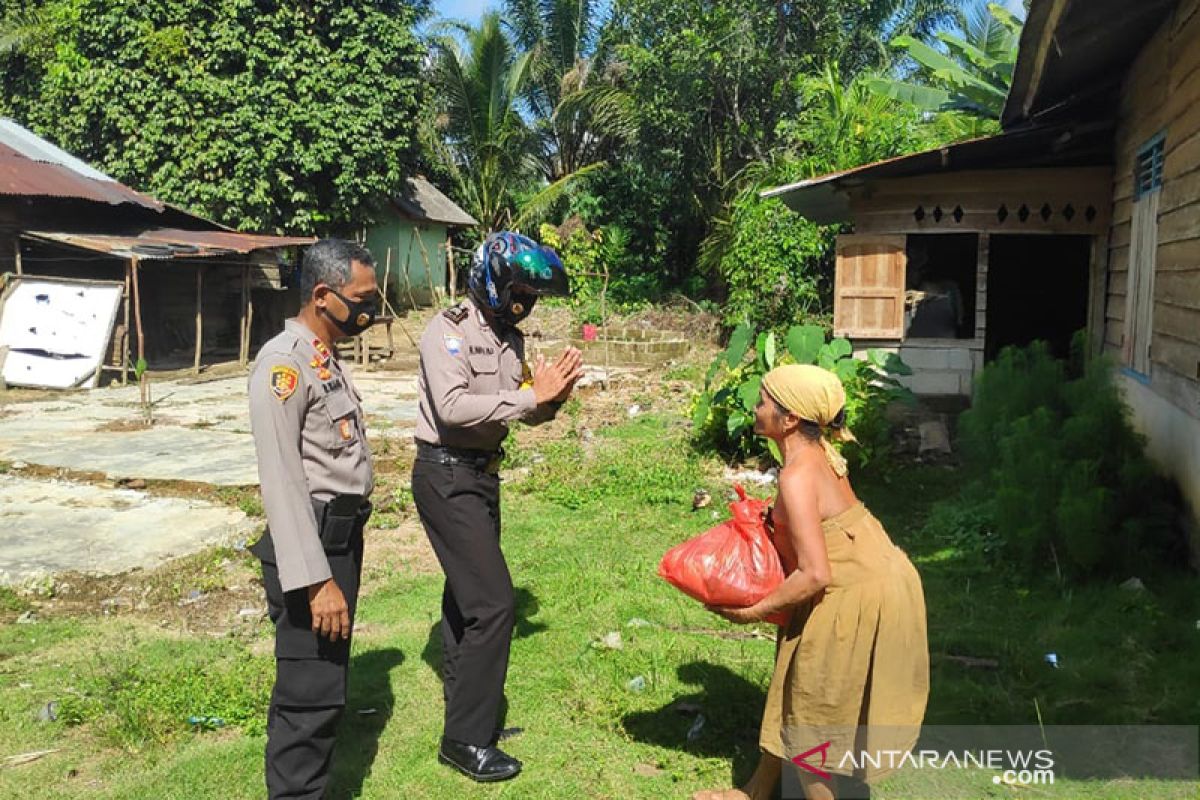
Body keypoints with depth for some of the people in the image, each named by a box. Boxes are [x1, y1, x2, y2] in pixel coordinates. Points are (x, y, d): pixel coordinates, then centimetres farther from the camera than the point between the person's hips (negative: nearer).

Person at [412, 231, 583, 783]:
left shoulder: (509, 338, 9)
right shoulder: (448, 331, -15)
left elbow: (524, 412, 11)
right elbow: (453, 407, -28)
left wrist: (551, 398, -10)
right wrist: (530, 395, -26)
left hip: (482, 472, 9)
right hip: (446, 474, -8)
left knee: (466, 594, 18)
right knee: (493, 601, -11)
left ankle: (465, 705, 33)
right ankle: (466, 740, 1)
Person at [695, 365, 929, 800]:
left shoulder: (796, 476, -25)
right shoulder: (818, 453, 3)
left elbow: (814, 575, -28)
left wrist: (755, 611, -16)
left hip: (854, 598, -9)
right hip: (873, 580, 9)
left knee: (808, 710, 9)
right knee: (796, 688, 21)